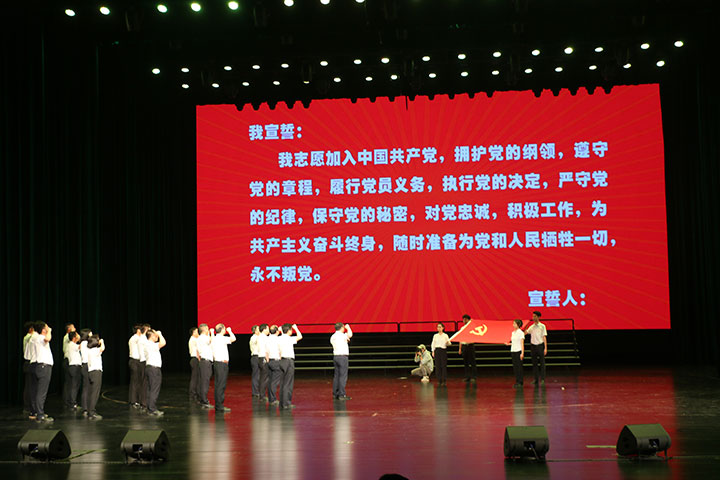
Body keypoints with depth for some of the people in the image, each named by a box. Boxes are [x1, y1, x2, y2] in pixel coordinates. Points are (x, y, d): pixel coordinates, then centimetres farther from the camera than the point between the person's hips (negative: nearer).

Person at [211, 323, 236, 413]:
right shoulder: (221, 338, -14)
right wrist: (229, 331, -8)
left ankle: (218, 405, 15)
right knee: (221, 385, -8)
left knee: (218, 385, 12)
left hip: (216, 363, 10)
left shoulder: (214, 339, 14)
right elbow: (233, 339, -25)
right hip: (222, 363, -10)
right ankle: (219, 406, -9)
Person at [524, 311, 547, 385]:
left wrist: (545, 348, -8)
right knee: (534, 363, 6)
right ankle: (536, 379, 11)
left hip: (540, 345, -4)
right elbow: (525, 333, 2)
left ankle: (542, 379, -1)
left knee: (542, 363, -3)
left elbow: (544, 337, -4)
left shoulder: (542, 326, -2)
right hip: (533, 346, 4)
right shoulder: (531, 327, 8)